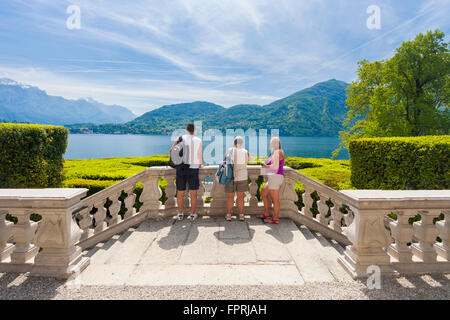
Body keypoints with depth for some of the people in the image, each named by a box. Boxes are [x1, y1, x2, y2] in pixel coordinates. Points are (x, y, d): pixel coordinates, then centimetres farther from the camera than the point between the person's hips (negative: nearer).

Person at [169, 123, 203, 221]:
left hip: (181, 169, 1)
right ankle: (193, 214, 14)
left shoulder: (180, 139, 1)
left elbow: (171, 151, 11)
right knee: (193, 193, 8)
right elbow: (200, 157, 1)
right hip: (193, 168, -1)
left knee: (180, 192, 11)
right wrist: (199, 165, 20)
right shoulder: (198, 140, -1)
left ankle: (180, 214, 20)